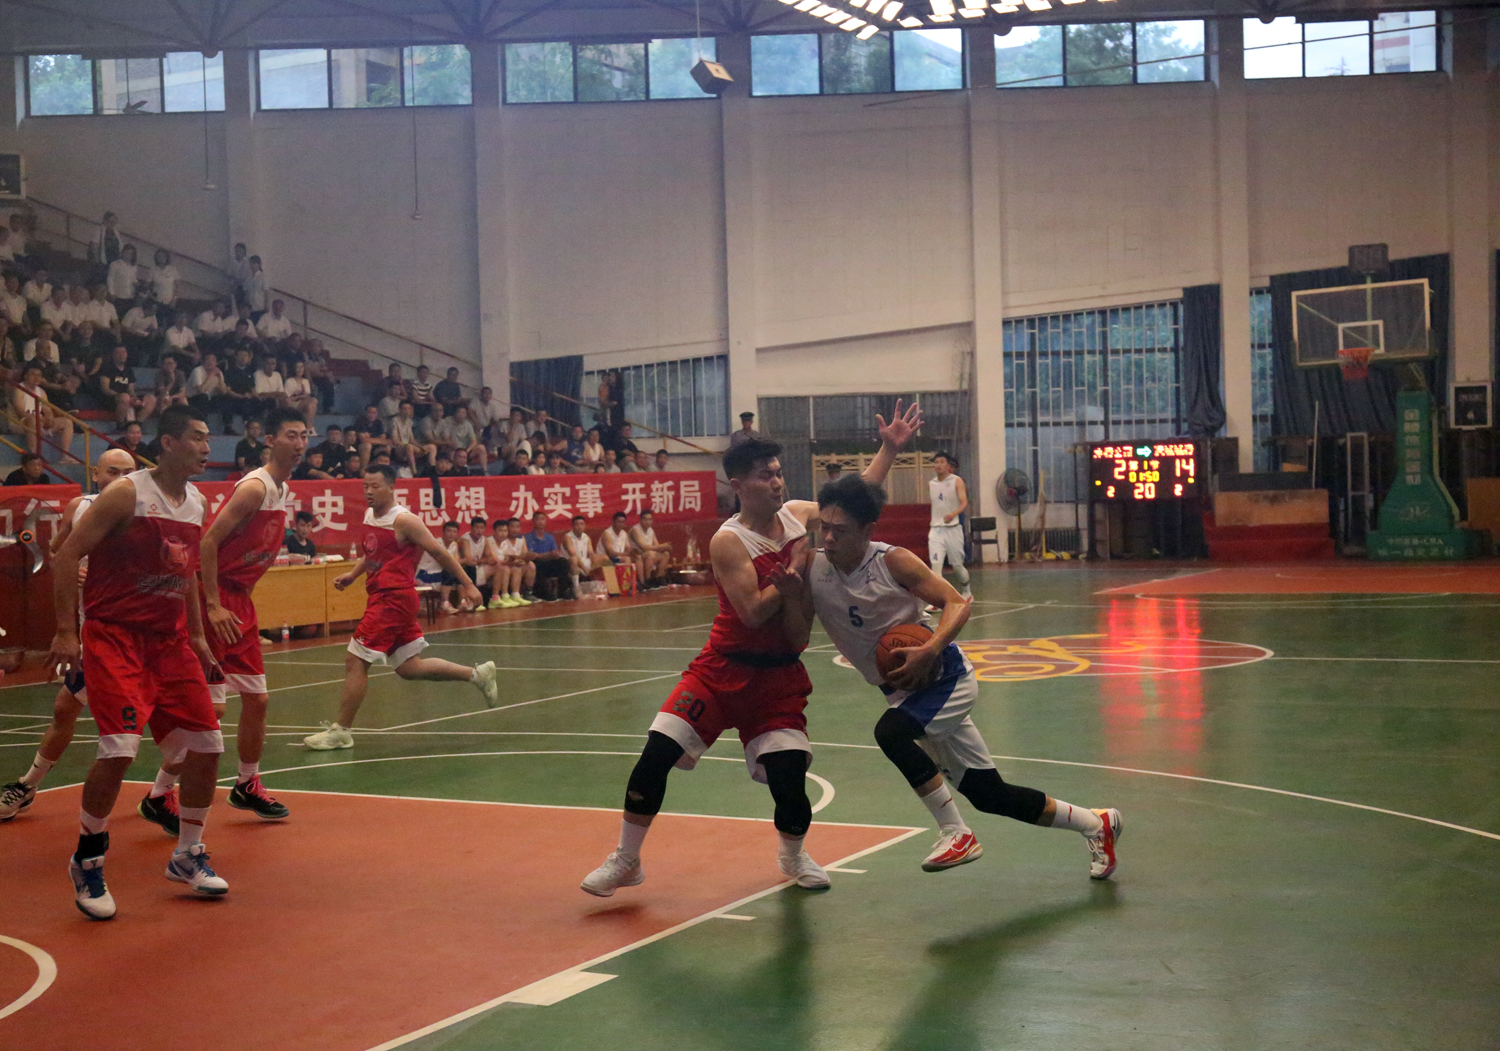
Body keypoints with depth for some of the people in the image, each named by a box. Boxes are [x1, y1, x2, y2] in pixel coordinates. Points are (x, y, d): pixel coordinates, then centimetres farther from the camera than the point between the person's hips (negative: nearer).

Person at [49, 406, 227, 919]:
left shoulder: (197, 503, 9)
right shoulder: (126, 493, -13)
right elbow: (66, 556, -12)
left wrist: (197, 637, 20)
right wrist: (66, 631, -17)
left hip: (170, 639, 7)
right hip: (114, 634, -7)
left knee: (206, 745, 4)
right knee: (120, 749, -19)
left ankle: (187, 856, 22)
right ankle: (87, 862, 2)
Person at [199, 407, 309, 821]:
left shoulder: (282, 490, 13)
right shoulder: (255, 487, -17)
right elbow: (209, 542, -20)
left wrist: (242, 600, 17)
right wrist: (213, 607, -23)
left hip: (240, 600, 9)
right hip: (217, 601, -9)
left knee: (256, 699, 13)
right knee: (210, 705, -11)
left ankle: (247, 786, 28)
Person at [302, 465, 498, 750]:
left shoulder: (403, 520, -14)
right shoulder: (369, 516, 11)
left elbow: (439, 551, -11)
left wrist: (467, 584, -10)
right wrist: (352, 575, 13)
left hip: (394, 598, -9)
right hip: (381, 596, 9)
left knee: (355, 661, -8)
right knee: (409, 668, 14)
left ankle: (341, 731, 0)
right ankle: (477, 674, 26)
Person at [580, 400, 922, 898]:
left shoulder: (800, 515, 2)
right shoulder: (728, 541, -16)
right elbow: (754, 612, -23)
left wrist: (889, 448, 11)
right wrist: (795, 566, -19)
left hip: (778, 674, 3)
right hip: (725, 666, -3)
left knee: (789, 779, -9)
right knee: (657, 753, -12)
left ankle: (793, 856, 24)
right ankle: (626, 860, 7)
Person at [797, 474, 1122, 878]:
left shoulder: (893, 561, -18)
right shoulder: (812, 571, -7)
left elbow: (958, 603, -17)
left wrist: (930, 650, -33)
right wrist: (792, 600, -25)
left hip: (946, 676, -6)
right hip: (904, 690, 6)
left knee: (890, 732, -33)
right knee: (988, 794, 9)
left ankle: (956, 835, -17)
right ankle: (1096, 823, 27)